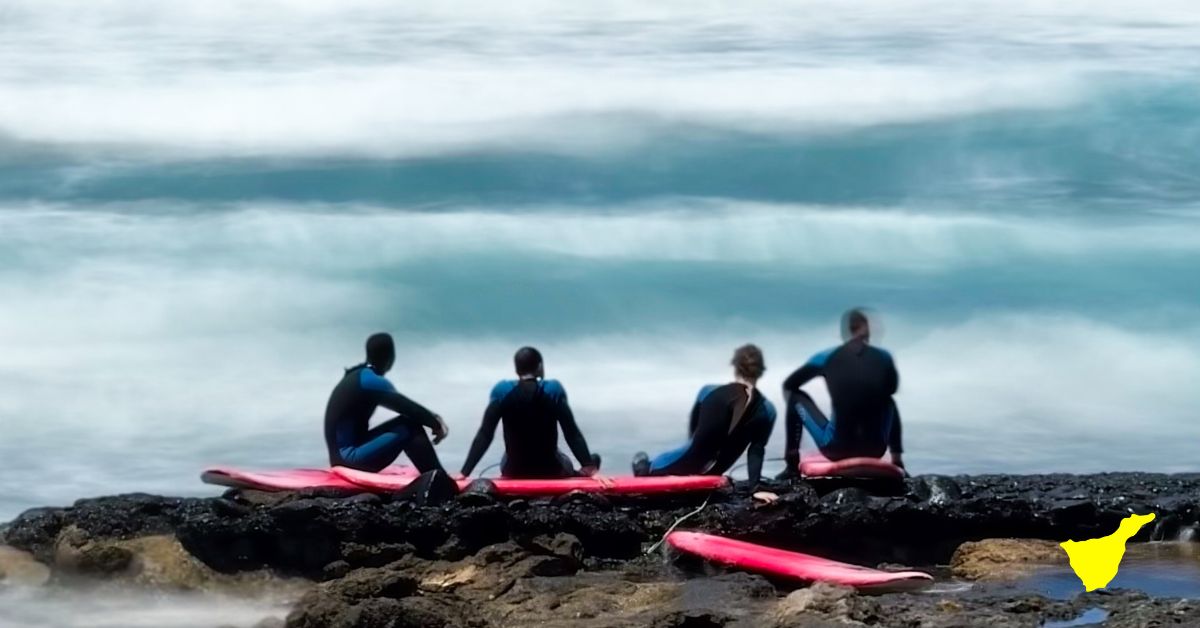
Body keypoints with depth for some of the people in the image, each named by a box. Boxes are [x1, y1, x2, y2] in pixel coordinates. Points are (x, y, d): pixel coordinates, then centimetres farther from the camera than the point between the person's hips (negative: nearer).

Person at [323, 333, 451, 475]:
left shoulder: (359, 376, 14)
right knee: (410, 427, -15)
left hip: (343, 456, 10)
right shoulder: (371, 381, -15)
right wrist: (436, 423, -1)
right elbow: (409, 408, -14)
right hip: (350, 459, -10)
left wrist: (431, 419, 9)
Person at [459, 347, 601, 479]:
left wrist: (465, 472, -10)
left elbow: (485, 435, -11)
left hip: (514, 472, 1)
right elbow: (572, 433, -15)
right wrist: (590, 467, -14)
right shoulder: (553, 390, -11)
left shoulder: (502, 392, -9)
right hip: (550, 471, -1)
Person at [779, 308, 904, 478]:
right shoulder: (884, 358, 3)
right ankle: (897, 461, 29)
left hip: (837, 449, -2)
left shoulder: (827, 358, -1)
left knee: (795, 396, 19)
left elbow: (788, 385, 12)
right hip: (875, 450, 2)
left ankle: (792, 465, 15)